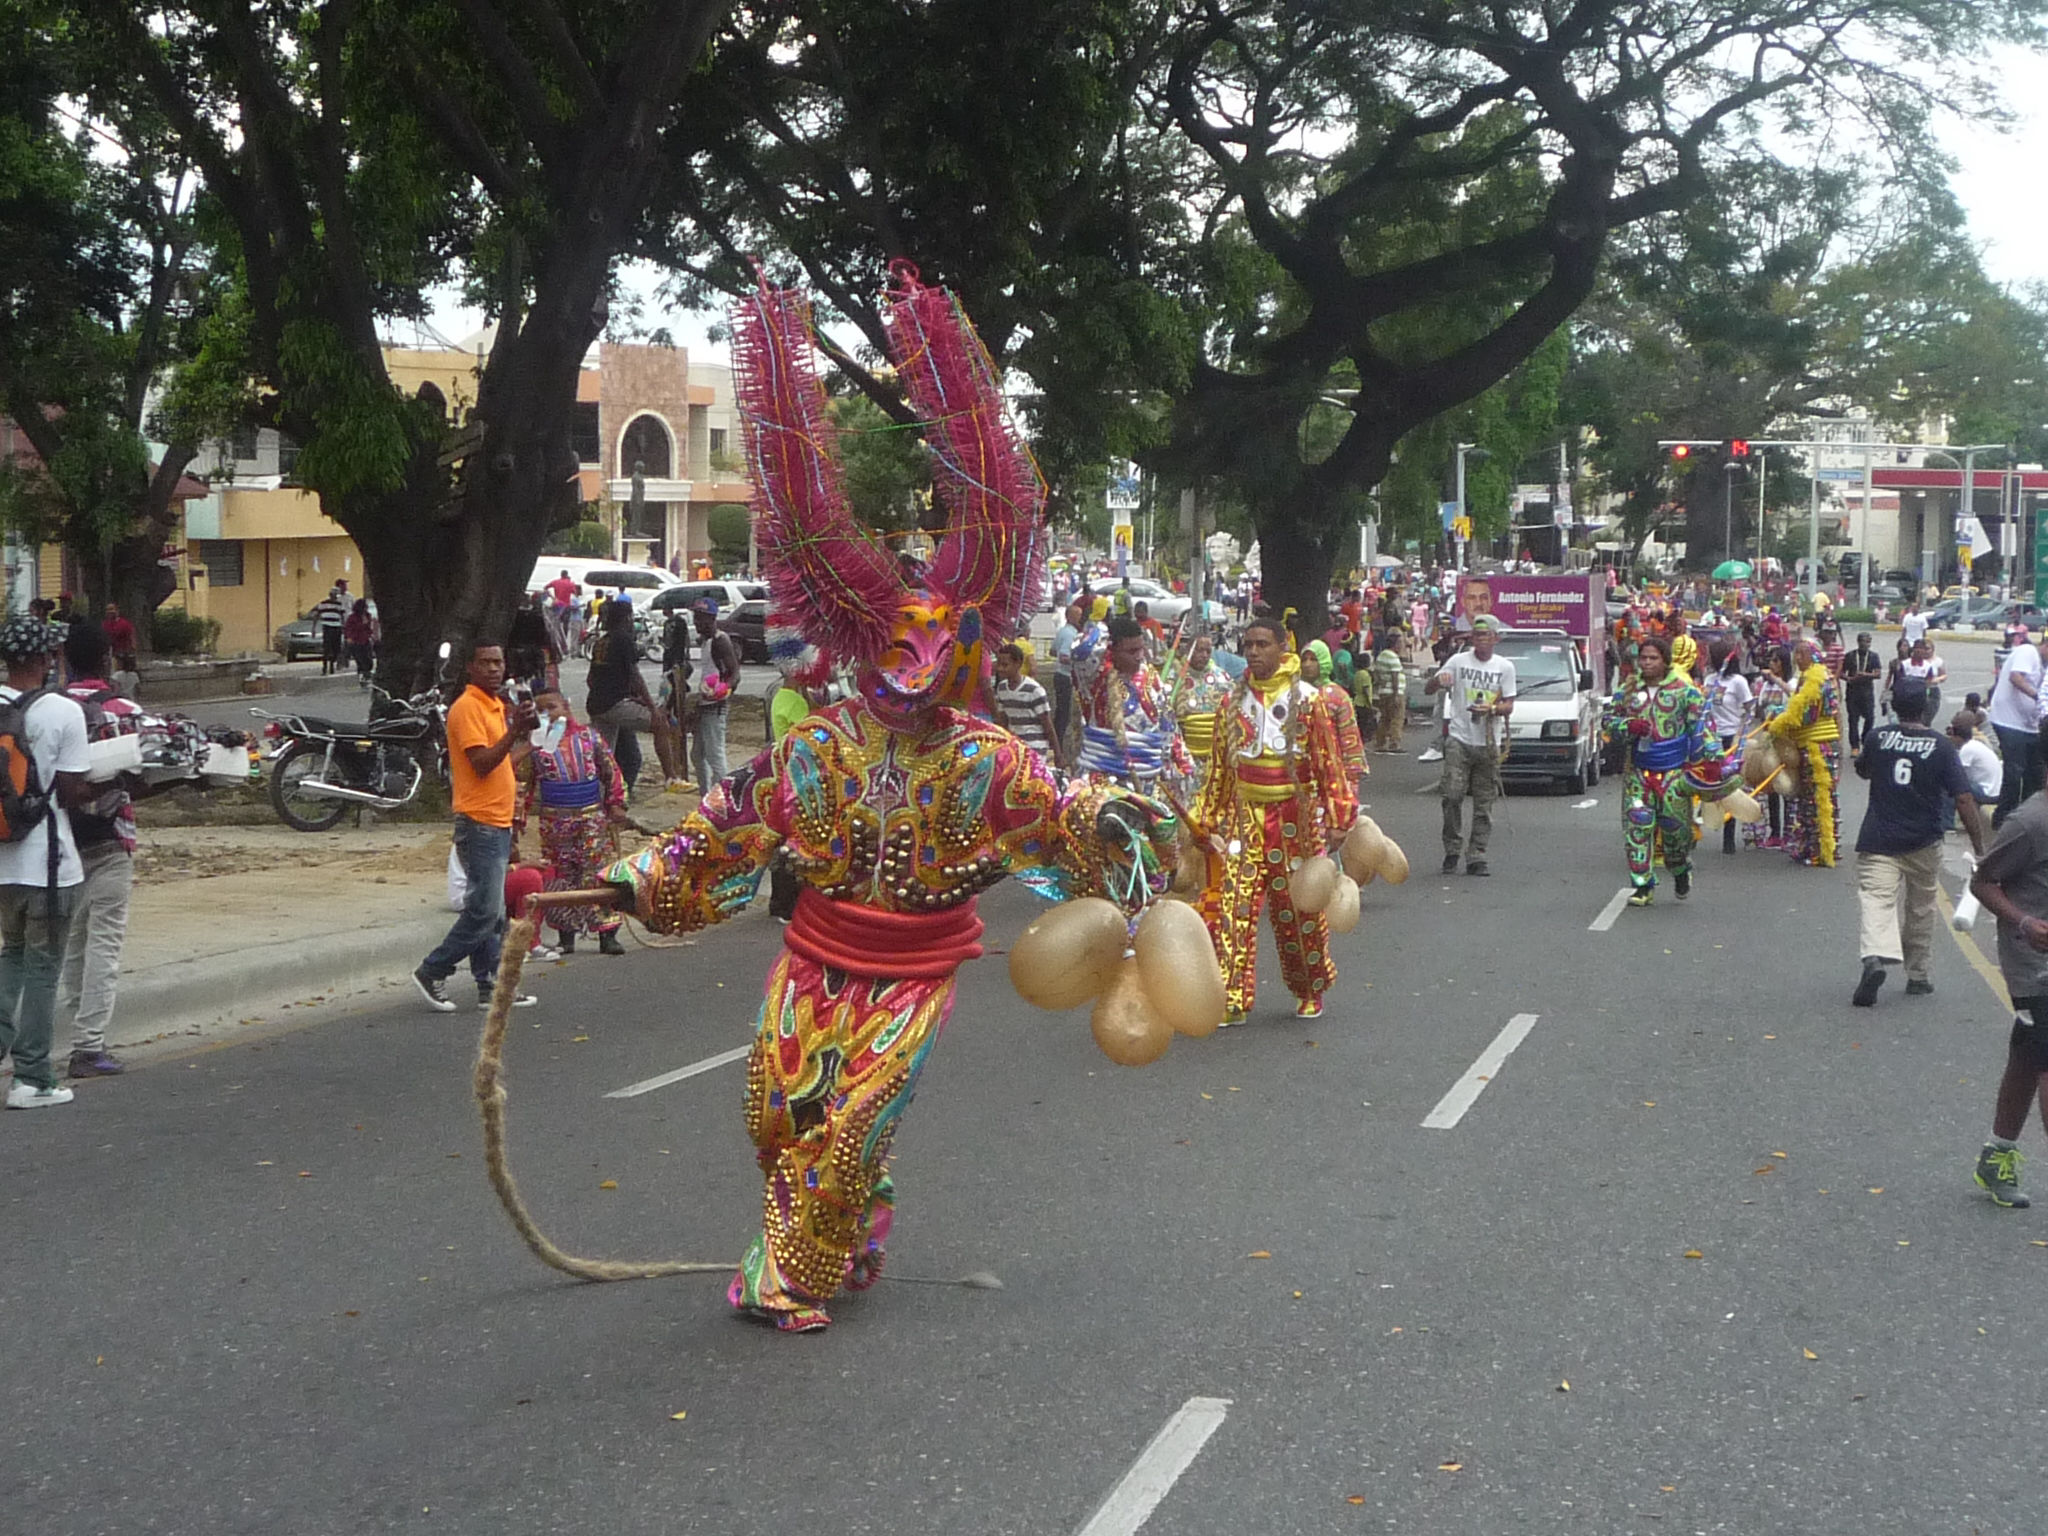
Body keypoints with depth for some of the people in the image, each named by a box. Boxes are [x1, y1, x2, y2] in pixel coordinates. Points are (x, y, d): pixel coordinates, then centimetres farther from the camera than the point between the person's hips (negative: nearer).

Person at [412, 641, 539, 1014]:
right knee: (483, 912, -10)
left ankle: (490, 987, 14)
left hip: (498, 823, 10)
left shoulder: (496, 706, 17)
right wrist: (514, 732, -26)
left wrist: (527, 741, 20)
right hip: (480, 824, -10)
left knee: (491, 913, 10)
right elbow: (481, 763, -22)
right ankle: (432, 972, 1)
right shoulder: (467, 708, -12)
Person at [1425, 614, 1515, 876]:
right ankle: (1452, 850, 1)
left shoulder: (1505, 667, 8)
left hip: (1488, 743, 1)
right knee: (1452, 795, -12)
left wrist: (1491, 709, -16)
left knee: (1484, 803, 2)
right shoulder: (1458, 662, 5)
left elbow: (1509, 706, 5)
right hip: (1459, 739, -1)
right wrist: (1439, 679, -18)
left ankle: (1476, 857, 6)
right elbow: (1428, 689, 5)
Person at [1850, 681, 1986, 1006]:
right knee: (1920, 910, 17)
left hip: (1877, 841, 0)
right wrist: (1980, 849, -8)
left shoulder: (1878, 738, -2)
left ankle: (1874, 957, -37)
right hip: (1923, 844, 0)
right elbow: (1964, 800, -12)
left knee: (1875, 900, -11)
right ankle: (1918, 976, 26)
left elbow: (1862, 771, 19)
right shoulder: (1941, 748, -8)